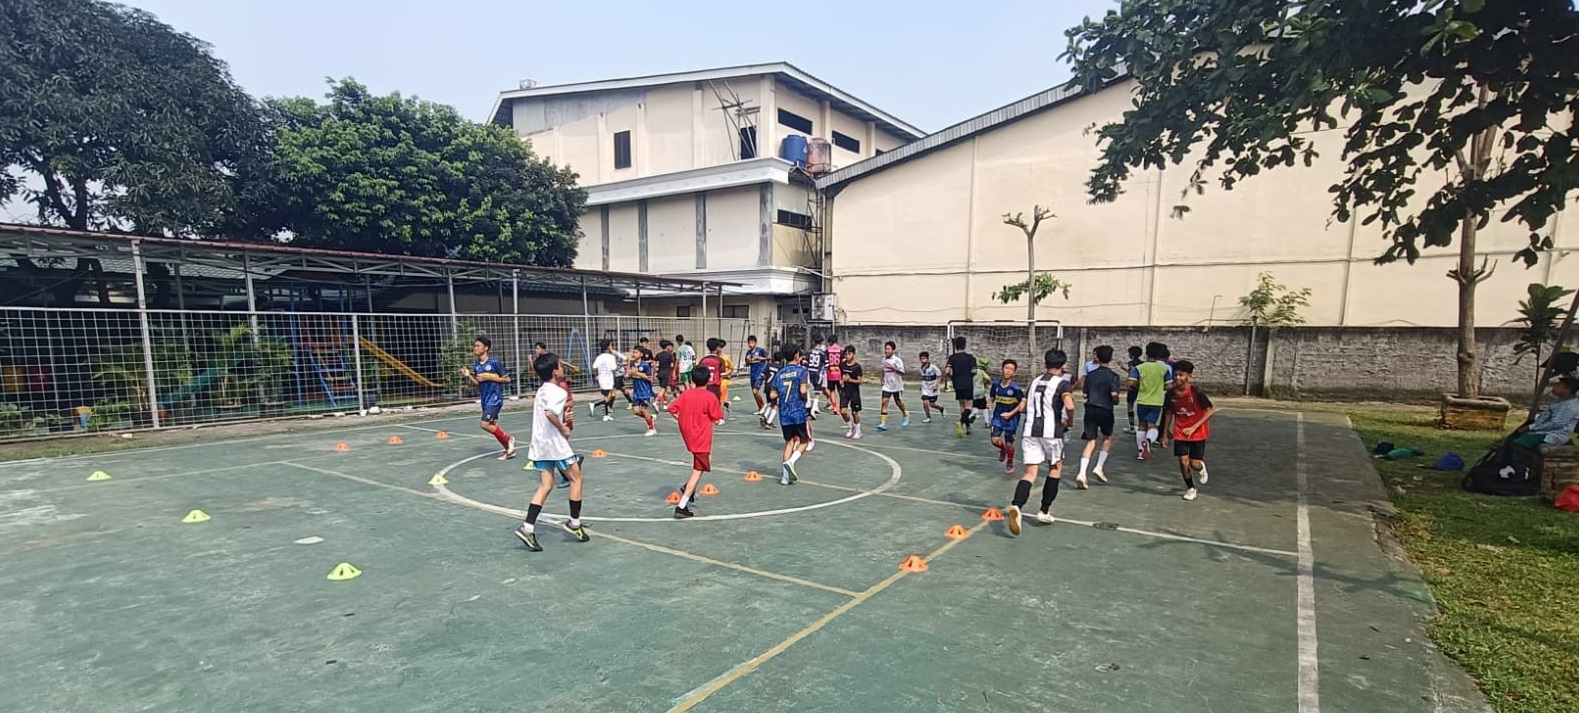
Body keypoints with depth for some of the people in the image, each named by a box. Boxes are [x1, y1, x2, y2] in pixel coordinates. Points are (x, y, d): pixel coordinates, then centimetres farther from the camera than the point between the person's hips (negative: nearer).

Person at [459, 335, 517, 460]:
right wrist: (468, 376, -3)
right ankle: (509, 449, 20)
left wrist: (489, 377, -17)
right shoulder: (476, 365, 8)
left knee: (485, 424, -14)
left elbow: (507, 379, -10)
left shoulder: (494, 362, -12)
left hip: (495, 398, -7)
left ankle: (508, 439, 4)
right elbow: (477, 384, 14)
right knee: (493, 426, 9)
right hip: (485, 399, 7)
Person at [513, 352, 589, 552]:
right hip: (555, 443, -8)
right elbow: (549, 413, -31)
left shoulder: (541, 390, 14)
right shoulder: (558, 391, -15)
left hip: (540, 444, 8)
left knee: (545, 485, 9)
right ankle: (574, 523, 14)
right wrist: (563, 429, -17)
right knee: (576, 478, 8)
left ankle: (527, 528, 1)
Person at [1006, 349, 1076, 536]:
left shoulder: (1035, 381, 16)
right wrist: (1070, 421, -1)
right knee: (1056, 468, 19)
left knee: (1030, 473, -1)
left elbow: (1024, 407, 21)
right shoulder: (1062, 383, -3)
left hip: (1030, 431, 4)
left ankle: (1015, 506, -27)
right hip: (1051, 432, -4)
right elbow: (1069, 405, -20)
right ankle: (1044, 512, 21)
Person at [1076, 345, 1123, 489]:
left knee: (1091, 442, 3)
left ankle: (1082, 474, -11)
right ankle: (1099, 467, 13)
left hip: (1090, 409, 3)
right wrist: (1116, 402, 6)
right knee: (1108, 438, 22)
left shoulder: (1090, 374, 6)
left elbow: (1085, 392, 6)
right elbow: (1114, 395, -15)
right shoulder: (1113, 375, -6)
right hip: (1105, 410, -3)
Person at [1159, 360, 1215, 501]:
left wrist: (1193, 427, -22)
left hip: (1197, 432, -2)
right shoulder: (1171, 393, -8)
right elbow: (1169, 412, 6)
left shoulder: (1196, 391, -20)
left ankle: (1201, 467, 38)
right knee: (1183, 461, -4)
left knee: (1194, 464, -1)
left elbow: (1210, 411, -15)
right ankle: (1190, 488, 19)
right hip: (1180, 432, 3)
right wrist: (1166, 433, 7)